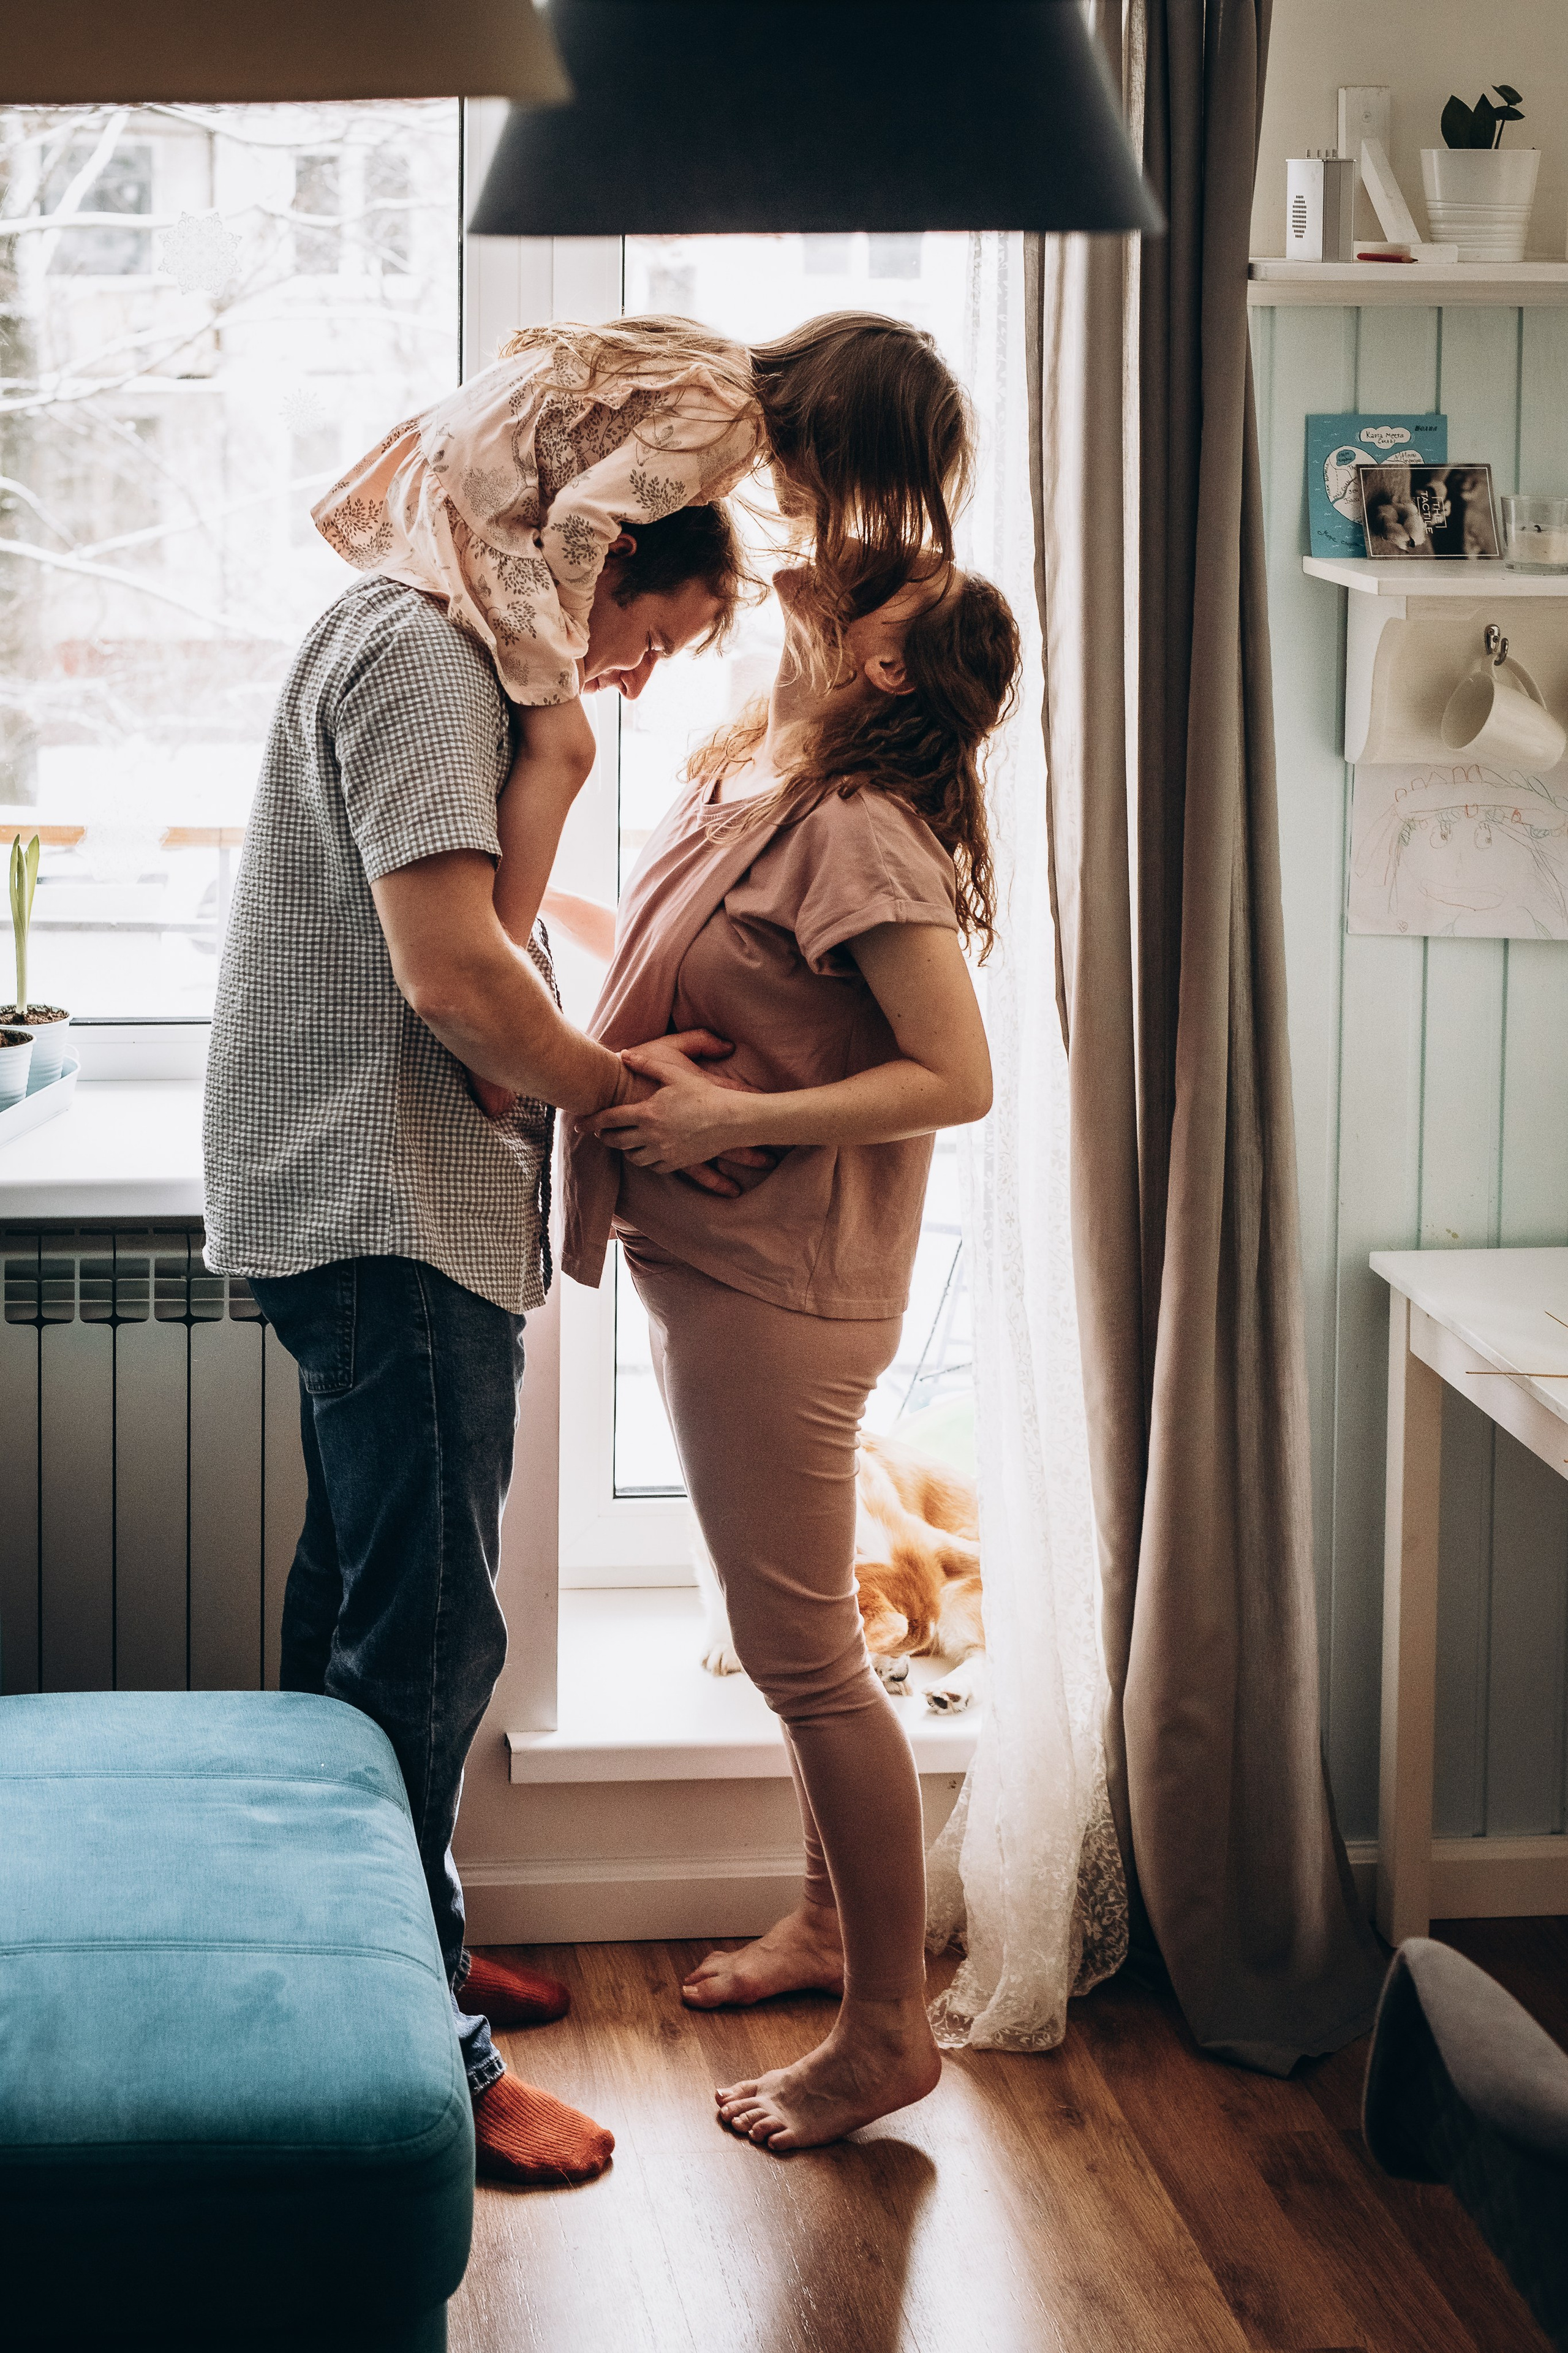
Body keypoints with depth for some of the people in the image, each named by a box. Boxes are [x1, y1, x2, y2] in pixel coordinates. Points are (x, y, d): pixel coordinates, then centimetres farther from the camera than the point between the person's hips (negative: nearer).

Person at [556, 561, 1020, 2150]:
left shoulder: (857, 833, -19)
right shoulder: (742, 788, 9)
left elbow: (958, 1077, -22)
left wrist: (731, 1120, -24)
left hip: (779, 1290, -9)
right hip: (707, 1268, 9)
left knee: (800, 1650, -3)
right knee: (794, 1632, 21)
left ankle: (886, 2031, 7)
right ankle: (832, 1916, 37)